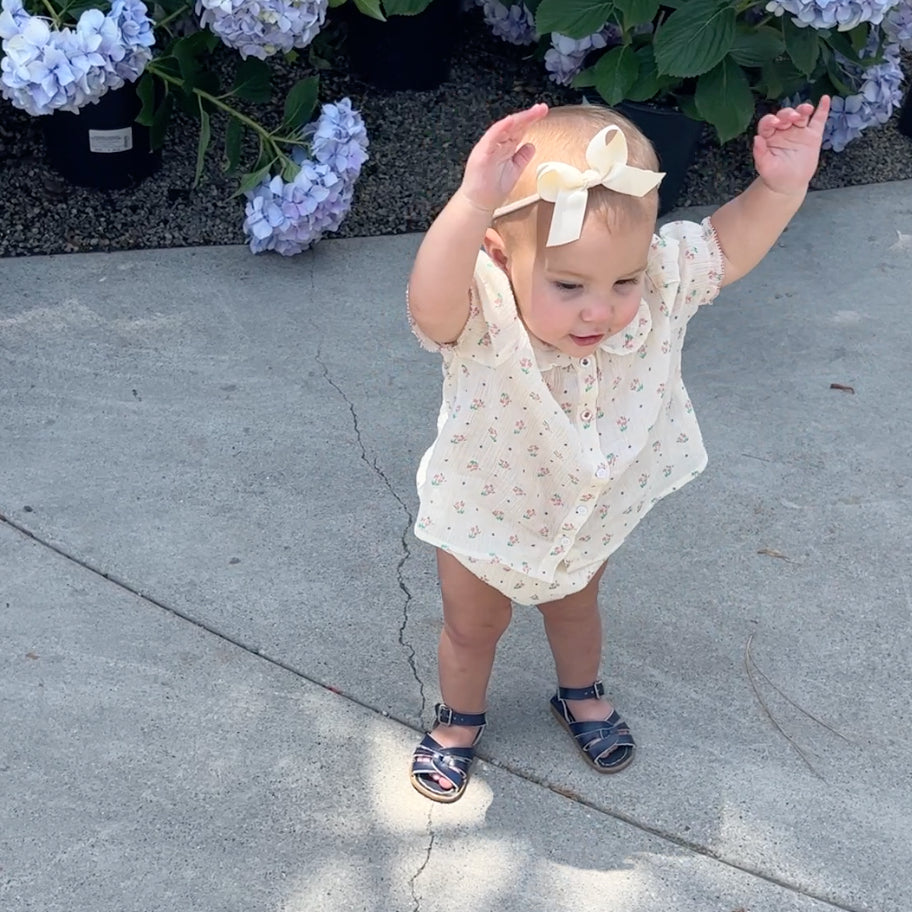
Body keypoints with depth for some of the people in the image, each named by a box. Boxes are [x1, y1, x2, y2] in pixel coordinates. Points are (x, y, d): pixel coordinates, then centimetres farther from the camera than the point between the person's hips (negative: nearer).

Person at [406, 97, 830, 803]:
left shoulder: (660, 284, -30)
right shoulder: (484, 319, -43)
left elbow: (729, 246, -15)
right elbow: (431, 301, -65)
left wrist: (781, 186, -33)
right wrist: (473, 203, -80)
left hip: (593, 515, 3)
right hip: (487, 521, -3)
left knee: (576, 604, 35)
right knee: (474, 625, 27)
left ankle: (582, 695, 65)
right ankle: (461, 718, 58)